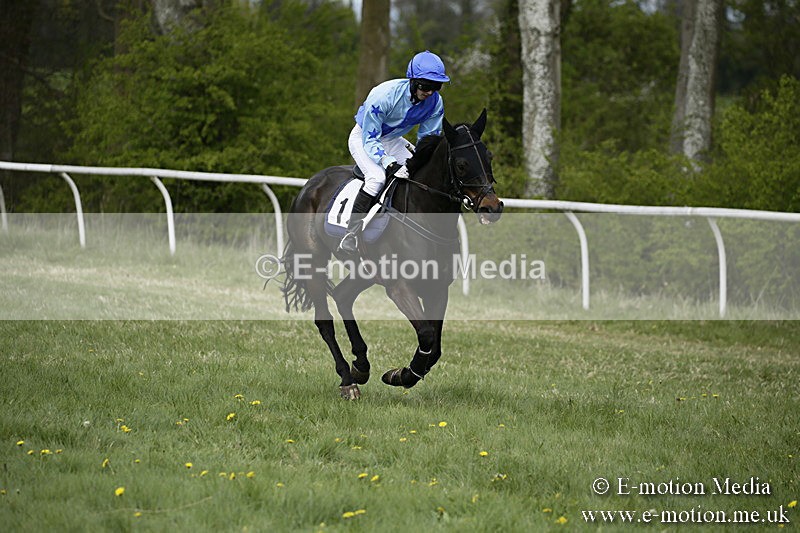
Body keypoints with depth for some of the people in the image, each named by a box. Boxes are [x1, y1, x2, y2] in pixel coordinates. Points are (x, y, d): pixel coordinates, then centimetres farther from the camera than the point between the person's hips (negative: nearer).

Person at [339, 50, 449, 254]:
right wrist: (390, 164, -43)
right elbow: (370, 139, -29)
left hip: (392, 140, 6)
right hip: (364, 137, -6)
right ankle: (351, 235, -29)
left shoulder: (435, 102, -17)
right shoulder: (384, 94, -34)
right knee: (377, 177, -32)